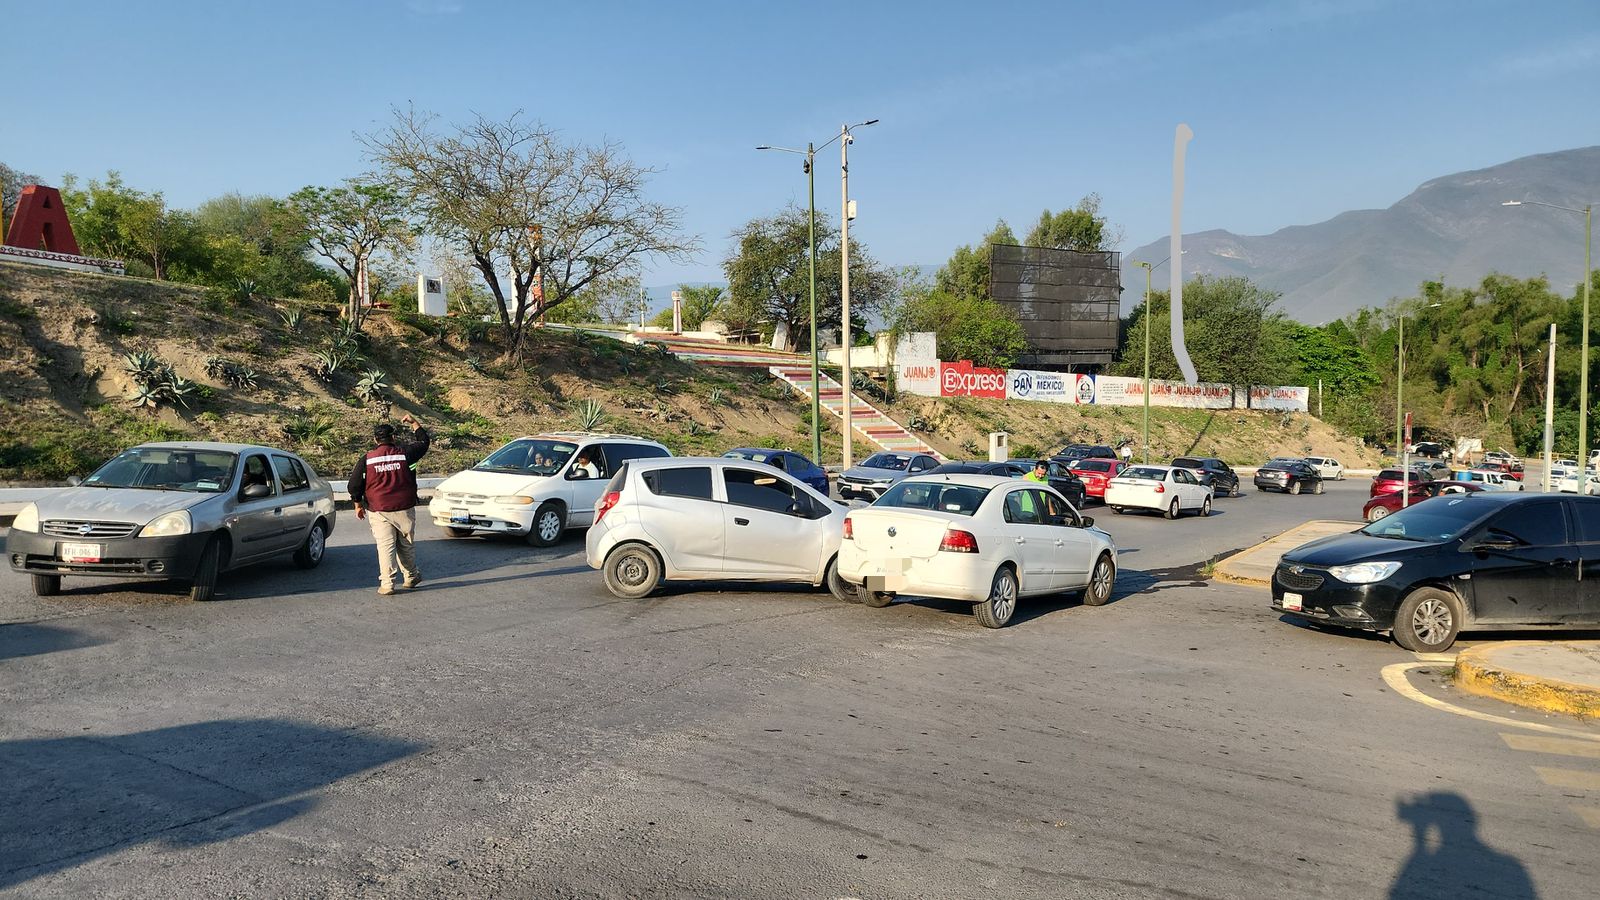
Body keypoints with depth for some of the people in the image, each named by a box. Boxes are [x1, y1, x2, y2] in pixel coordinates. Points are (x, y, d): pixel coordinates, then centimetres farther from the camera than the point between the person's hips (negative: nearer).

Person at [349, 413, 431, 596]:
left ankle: (387, 584, -3)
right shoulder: (405, 453, -3)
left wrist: (358, 504, 15)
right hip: (404, 509, 1)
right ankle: (410, 577, 26)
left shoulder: (366, 459, -2)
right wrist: (414, 423, 24)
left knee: (385, 547, -1)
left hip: (378, 512, 0)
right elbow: (424, 442, 15)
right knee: (406, 545, 14)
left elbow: (354, 484, 2)